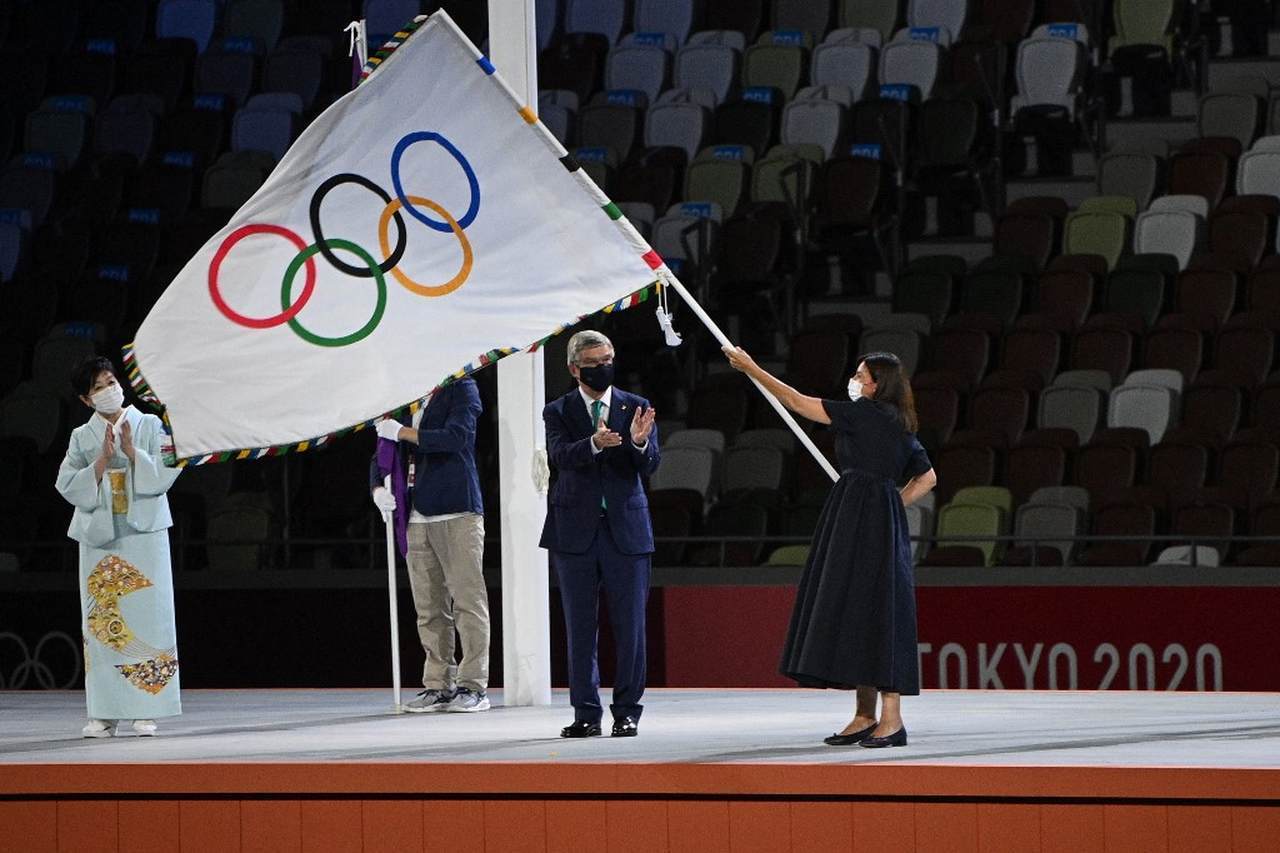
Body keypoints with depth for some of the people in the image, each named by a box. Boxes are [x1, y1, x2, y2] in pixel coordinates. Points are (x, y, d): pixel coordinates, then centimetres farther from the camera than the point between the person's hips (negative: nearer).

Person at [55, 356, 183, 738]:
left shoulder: (150, 427, 5)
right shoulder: (82, 437, 9)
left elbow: (164, 475, -3)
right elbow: (68, 486, 0)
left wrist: (131, 451, -14)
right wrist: (103, 459, -11)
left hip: (144, 535, -1)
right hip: (99, 537, 1)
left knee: (146, 617, -5)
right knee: (101, 622, -2)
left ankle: (145, 710, -3)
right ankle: (104, 713, 1)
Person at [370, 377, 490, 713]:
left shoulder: (461, 389, 2)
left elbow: (455, 437, -15)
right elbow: (382, 456, 23)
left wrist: (403, 433, -9)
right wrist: (377, 488, 4)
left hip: (456, 514, -6)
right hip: (417, 519, 6)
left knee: (467, 599, -7)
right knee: (429, 608, 4)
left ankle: (473, 685, -5)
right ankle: (438, 685, 8)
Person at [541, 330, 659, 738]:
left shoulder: (635, 408, 6)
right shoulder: (559, 411, 3)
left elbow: (650, 465, -3)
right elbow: (559, 456, -15)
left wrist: (639, 443, -26)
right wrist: (594, 444, -35)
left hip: (626, 529, 0)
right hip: (576, 531, 0)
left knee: (630, 626, 1)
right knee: (580, 628, 5)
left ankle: (627, 711, 8)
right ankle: (586, 713, 11)